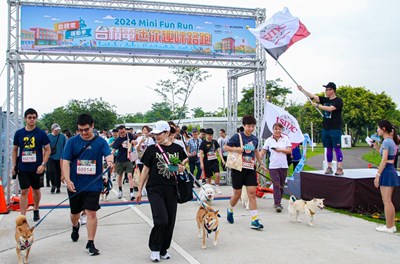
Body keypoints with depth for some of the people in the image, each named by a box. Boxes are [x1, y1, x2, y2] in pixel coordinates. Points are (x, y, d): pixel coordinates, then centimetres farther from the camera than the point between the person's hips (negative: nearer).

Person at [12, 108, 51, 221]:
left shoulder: (41, 133, -5)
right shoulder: (19, 133, 2)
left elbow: (47, 150, -4)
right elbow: (15, 149, 10)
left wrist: (43, 164, -14)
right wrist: (14, 165, 4)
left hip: (36, 168, -1)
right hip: (23, 168, 1)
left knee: (36, 190, 16)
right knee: (24, 191, -3)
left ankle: (36, 210, 38)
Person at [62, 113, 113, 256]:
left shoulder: (100, 142, -3)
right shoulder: (72, 142, -2)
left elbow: (108, 154, -18)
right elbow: (66, 162, -7)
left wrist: (110, 161, -43)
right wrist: (68, 180, -19)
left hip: (93, 184, -2)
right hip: (75, 184, 2)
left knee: (91, 213, -7)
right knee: (75, 212, 18)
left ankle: (90, 244, 6)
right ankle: (75, 227, 52)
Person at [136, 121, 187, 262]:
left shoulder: (177, 149, 4)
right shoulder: (152, 149, -1)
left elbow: (183, 167, 16)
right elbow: (145, 170, 3)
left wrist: (181, 168, -8)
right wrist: (139, 190, 3)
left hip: (171, 189, 3)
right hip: (155, 189, -3)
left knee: (170, 221, 7)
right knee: (161, 220, -13)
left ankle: (163, 249, 25)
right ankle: (155, 249, 8)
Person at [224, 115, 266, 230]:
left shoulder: (255, 139, 8)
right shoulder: (237, 136, -7)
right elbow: (225, 147, -3)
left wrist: (261, 164, 29)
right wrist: (236, 149, -20)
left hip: (250, 169, 4)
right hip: (238, 169, -3)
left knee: (252, 193, -6)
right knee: (237, 194, 6)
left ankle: (254, 220, -5)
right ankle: (230, 210, 36)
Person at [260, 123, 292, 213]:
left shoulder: (286, 139, 7)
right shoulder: (269, 140, 3)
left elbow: (289, 151, 1)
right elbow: (262, 152, 1)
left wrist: (280, 149, -11)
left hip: (283, 166, 2)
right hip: (273, 166, -2)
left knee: (281, 185, 9)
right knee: (276, 185, -9)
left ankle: (277, 202, 24)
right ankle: (277, 204, -10)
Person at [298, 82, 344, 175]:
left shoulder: (338, 100, -6)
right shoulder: (325, 100, 13)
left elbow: (330, 108, -21)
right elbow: (313, 96, 6)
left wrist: (317, 105, -16)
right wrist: (302, 90, -1)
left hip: (335, 129, -6)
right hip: (325, 128, 6)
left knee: (337, 148, -6)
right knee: (328, 148, 9)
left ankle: (340, 168, -7)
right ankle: (329, 167, 13)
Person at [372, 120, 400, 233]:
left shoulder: (386, 141, -15)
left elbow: (384, 160, -20)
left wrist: (377, 175, -19)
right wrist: (377, 146, 21)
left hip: (386, 171, -10)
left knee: (386, 201, -3)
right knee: (389, 201, 15)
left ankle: (389, 227, 2)